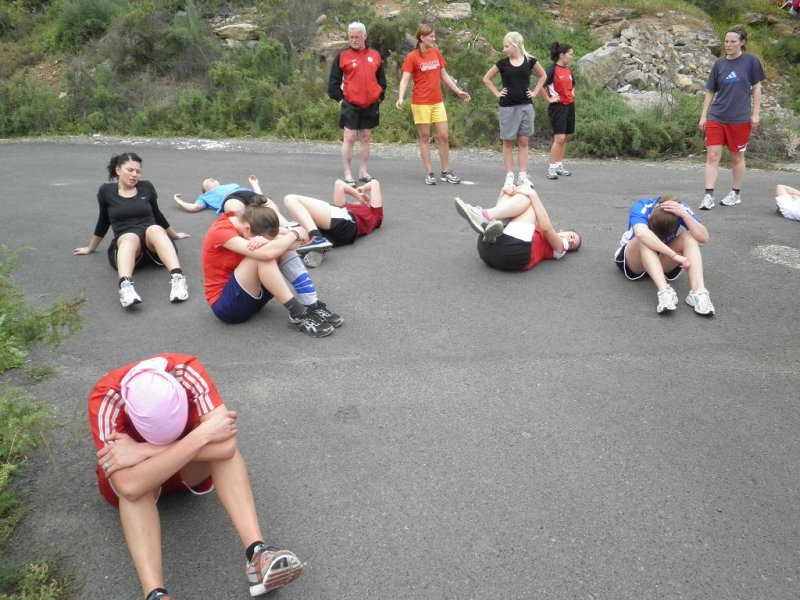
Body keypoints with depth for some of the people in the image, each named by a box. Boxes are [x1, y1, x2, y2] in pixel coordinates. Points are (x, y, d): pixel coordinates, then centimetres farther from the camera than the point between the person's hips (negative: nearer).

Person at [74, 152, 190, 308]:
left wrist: (174, 235, 38)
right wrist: (91, 248, 33)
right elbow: (103, 221, 23)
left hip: (153, 244, 1)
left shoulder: (146, 187, 13)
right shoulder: (106, 191, 10)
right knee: (130, 237, -38)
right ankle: (125, 286, -67)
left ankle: (177, 277, -58)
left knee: (155, 229, -35)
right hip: (124, 243, -1)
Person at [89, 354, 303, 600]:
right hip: (137, 478, -1)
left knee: (222, 441, -33)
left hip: (189, 469, 1)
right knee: (135, 488, -38)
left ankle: (257, 552, -40)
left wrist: (144, 450, -42)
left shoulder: (187, 372, -32)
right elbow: (130, 486, -46)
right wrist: (202, 436, -47)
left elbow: (227, 446, -41)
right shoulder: (105, 399, -35)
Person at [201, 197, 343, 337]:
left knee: (282, 245, -14)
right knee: (262, 255, -31)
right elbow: (267, 253, -38)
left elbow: (301, 236, -10)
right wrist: (294, 234, -20)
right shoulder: (220, 231, -23)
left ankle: (312, 306, -22)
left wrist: (267, 241, -29)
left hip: (253, 293, 7)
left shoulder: (246, 223, -2)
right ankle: (298, 313, -28)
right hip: (226, 303, -7)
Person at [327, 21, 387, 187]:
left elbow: (381, 79, 16)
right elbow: (334, 80, -1)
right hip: (350, 105, -4)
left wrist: (380, 97, 9)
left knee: (365, 138, 10)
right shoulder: (342, 56, -2)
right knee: (349, 138, -5)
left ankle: (363, 172, 18)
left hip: (371, 105, 4)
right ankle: (347, 175, -1)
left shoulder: (375, 55, 7)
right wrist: (339, 99, -6)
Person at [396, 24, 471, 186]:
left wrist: (458, 91, 17)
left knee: (444, 136, 3)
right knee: (425, 137, 2)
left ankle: (446, 172, 13)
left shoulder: (436, 52, 8)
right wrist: (400, 97, -30)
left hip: (437, 102, 5)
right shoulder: (412, 57, -8)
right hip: (420, 103, -5)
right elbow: (405, 79, -14)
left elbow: (444, 75, 17)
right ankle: (429, 173, 8)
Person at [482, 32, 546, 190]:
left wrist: (535, 91, 4)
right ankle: (509, 176, 8)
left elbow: (543, 76, 14)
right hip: (507, 107, -1)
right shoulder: (502, 63, -2)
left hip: (525, 106, 1)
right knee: (508, 142, 3)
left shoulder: (530, 60, -1)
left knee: (523, 142, 5)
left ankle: (523, 176, 10)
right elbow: (486, 78, 8)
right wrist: (496, 93, 1)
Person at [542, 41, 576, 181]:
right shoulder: (552, 69, -13)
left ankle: (559, 166, 17)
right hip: (558, 107, -8)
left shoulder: (569, 70, 11)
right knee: (559, 138, -13)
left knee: (564, 138, 9)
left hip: (570, 106, 8)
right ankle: (552, 168, -7)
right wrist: (549, 99, -16)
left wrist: (572, 94, 14)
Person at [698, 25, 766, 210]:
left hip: (740, 118, -2)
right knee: (712, 155, -5)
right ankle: (708, 196, -3)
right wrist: (703, 116, 6)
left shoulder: (751, 61, -3)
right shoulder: (719, 63, 4)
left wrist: (755, 114, -1)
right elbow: (710, 91, 9)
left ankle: (736, 194, 23)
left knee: (737, 157, 9)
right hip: (716, 118, 2)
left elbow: (756, 87, 2)